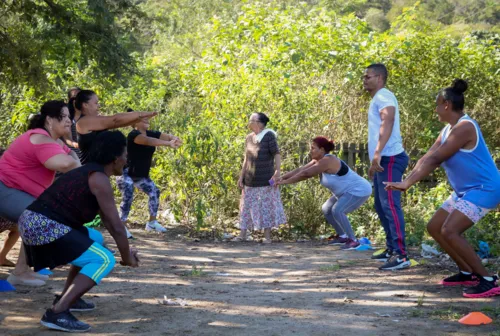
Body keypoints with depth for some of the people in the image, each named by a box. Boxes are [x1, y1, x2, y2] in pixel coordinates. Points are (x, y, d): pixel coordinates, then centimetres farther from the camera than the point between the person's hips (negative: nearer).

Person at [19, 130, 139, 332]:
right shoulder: (99, 179, -9)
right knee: (105, 260, -11)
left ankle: (65, 298, 24)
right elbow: (117, 226, -9)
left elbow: (108, 220, 28)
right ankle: (57, 313, -20)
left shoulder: (90, 173, 21)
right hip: (44, 227, -10)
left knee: (95, 239, 29)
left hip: (35, 224, 10)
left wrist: (126, 250, 30)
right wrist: (126, 258, 6)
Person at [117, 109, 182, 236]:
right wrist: (169, 144, -53)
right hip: (126, 174, -8)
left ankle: (152, 222, 16)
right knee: (128, 197, -22)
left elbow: (167, 136, -11)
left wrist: (175, 139, -37)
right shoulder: (133, 135, -22)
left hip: (141, 175, 8)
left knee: (154, 192, 4)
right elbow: (148, 141, -41)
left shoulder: (151, 133, 1)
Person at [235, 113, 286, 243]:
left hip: (266, 179, -5)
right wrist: (241, 177, 7)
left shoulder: (269, 136, -10)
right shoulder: (249, 138, 7)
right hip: (251, 180, 5)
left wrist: (278, 171, -28)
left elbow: (277, 155, -15)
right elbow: (246, 159, 11)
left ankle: (267, 236, 4)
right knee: (247, 206, 5)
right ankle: (242, 234, 9)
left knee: (267, 206, -1)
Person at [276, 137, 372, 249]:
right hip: (347, 192, 11)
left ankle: (353, 240, -17)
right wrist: (282, 177, -6)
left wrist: (285, 182, -22)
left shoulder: (327, 161, -25)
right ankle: (342, 236, 23)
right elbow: (300, 170, 3)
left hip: (359, 191, -11)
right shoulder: (318, 161, 4)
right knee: (326, 210, 14)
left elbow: (305, 174, -27)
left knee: (337, 211, -27)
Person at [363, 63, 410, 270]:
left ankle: (401, 255, -19)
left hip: (389, 159, -11)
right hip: (383, 160, 11)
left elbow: (388, 121, -28)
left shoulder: (383, 96, -10)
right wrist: (374, 160, 31)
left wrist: (378, 152, -38)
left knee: (390, 206, -16)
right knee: (381, 206, 15)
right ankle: (392, 249, 22)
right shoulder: (378, 99, 23)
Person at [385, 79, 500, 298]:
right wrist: (406, 181, -5)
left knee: (449, 231, -24)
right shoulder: (448, 130, 11)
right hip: (465, 191, 11)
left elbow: (435, 160, -25)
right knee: (434, 228, 12)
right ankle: (467, 273, 19)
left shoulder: (464, 127, -21)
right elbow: (427, 158, 8)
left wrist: (408, 184, -27)